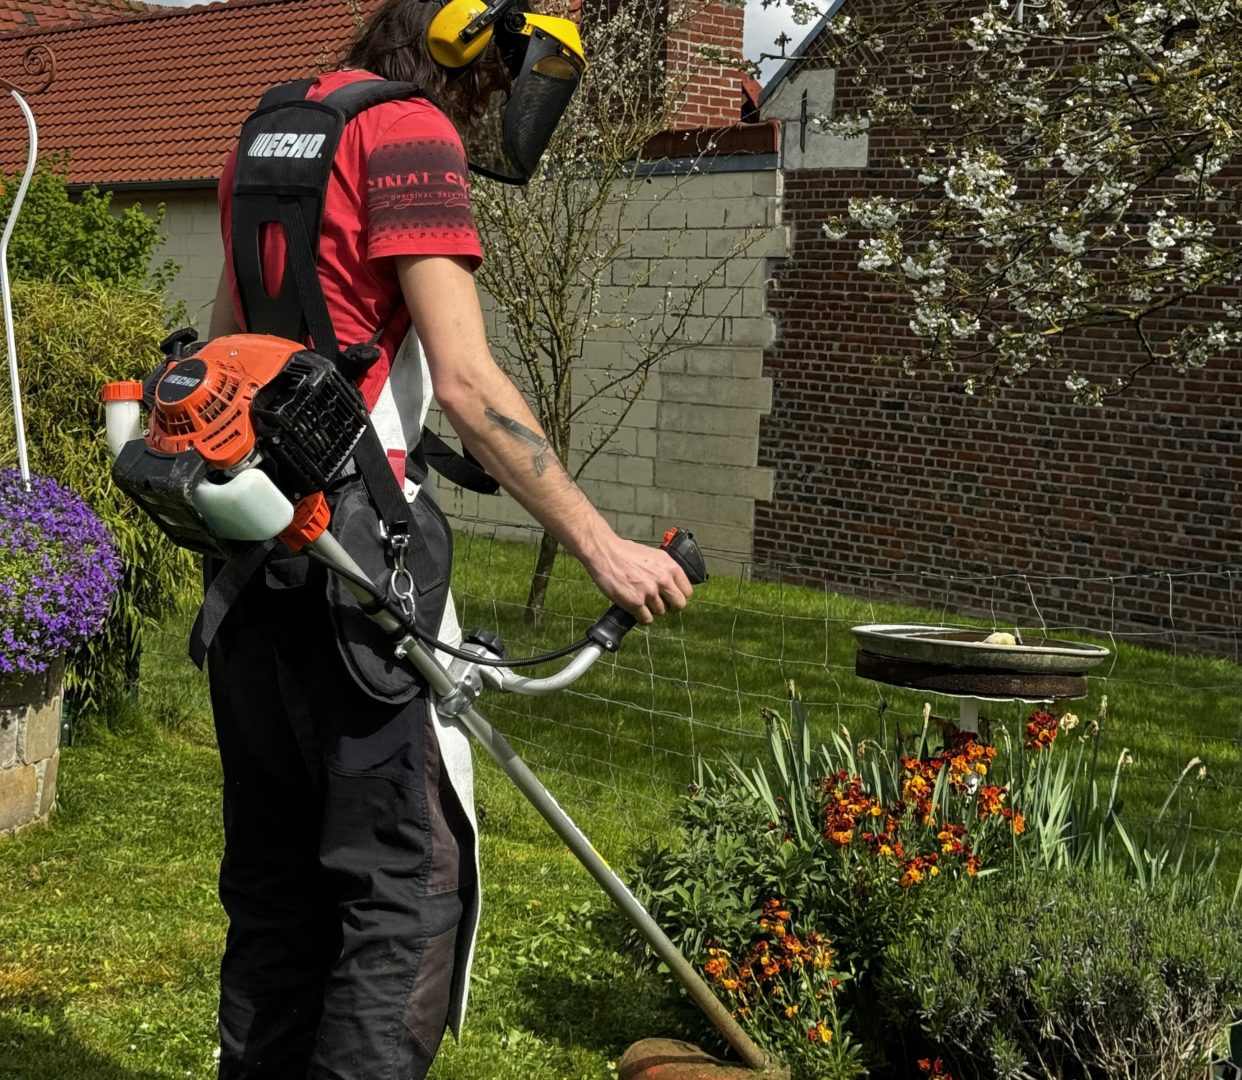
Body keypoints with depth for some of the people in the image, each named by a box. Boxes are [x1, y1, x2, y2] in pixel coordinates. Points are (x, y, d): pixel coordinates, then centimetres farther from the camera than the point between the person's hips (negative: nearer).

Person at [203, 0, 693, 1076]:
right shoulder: (410, 133, -8)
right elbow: (467, 383, -17)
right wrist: (601, 545, -16)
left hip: (251, 544, 9)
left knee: (275, 871, 16)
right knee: (413, 879, -6)